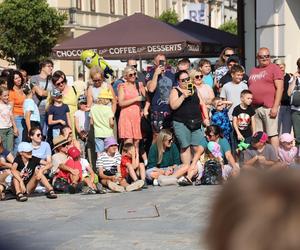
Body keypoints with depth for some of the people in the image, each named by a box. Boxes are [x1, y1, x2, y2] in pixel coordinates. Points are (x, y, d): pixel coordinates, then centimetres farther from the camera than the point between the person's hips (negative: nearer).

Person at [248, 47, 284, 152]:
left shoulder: (274, 68, 0)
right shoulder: (253, 70, 19)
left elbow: (280, 88, -7)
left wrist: (275, 107, -14)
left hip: (269, 107, -6)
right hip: (255, 108, 6)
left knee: (272, 134, -6)